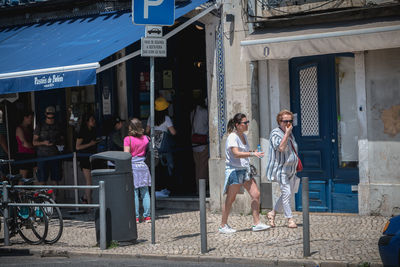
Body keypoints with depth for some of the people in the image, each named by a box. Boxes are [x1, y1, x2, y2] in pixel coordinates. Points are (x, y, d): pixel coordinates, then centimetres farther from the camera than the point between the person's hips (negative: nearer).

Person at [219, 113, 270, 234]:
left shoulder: (244, 136, 13)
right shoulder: (232, 137, -14)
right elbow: (236, 153, -26)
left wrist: (253, 152, 7)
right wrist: (252, 154, -32)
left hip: (245, 169, 8)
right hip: (234, 170, -8)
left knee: (256, 194, 1)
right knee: (230, 199, -2)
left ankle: (256, 223, 6)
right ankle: (223, 226, 9)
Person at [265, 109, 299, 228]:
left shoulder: (290, 134, 16)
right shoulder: (275, 133, -10)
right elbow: (281, 148, -25)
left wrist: (296, 162, 20)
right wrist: (287, 133, -22)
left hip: (291, 169, 8)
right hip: (280, 168, -8)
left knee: (288, 194, 9)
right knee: (286, 193, -14)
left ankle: (272, 213, 23)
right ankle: (290, 219, -9)